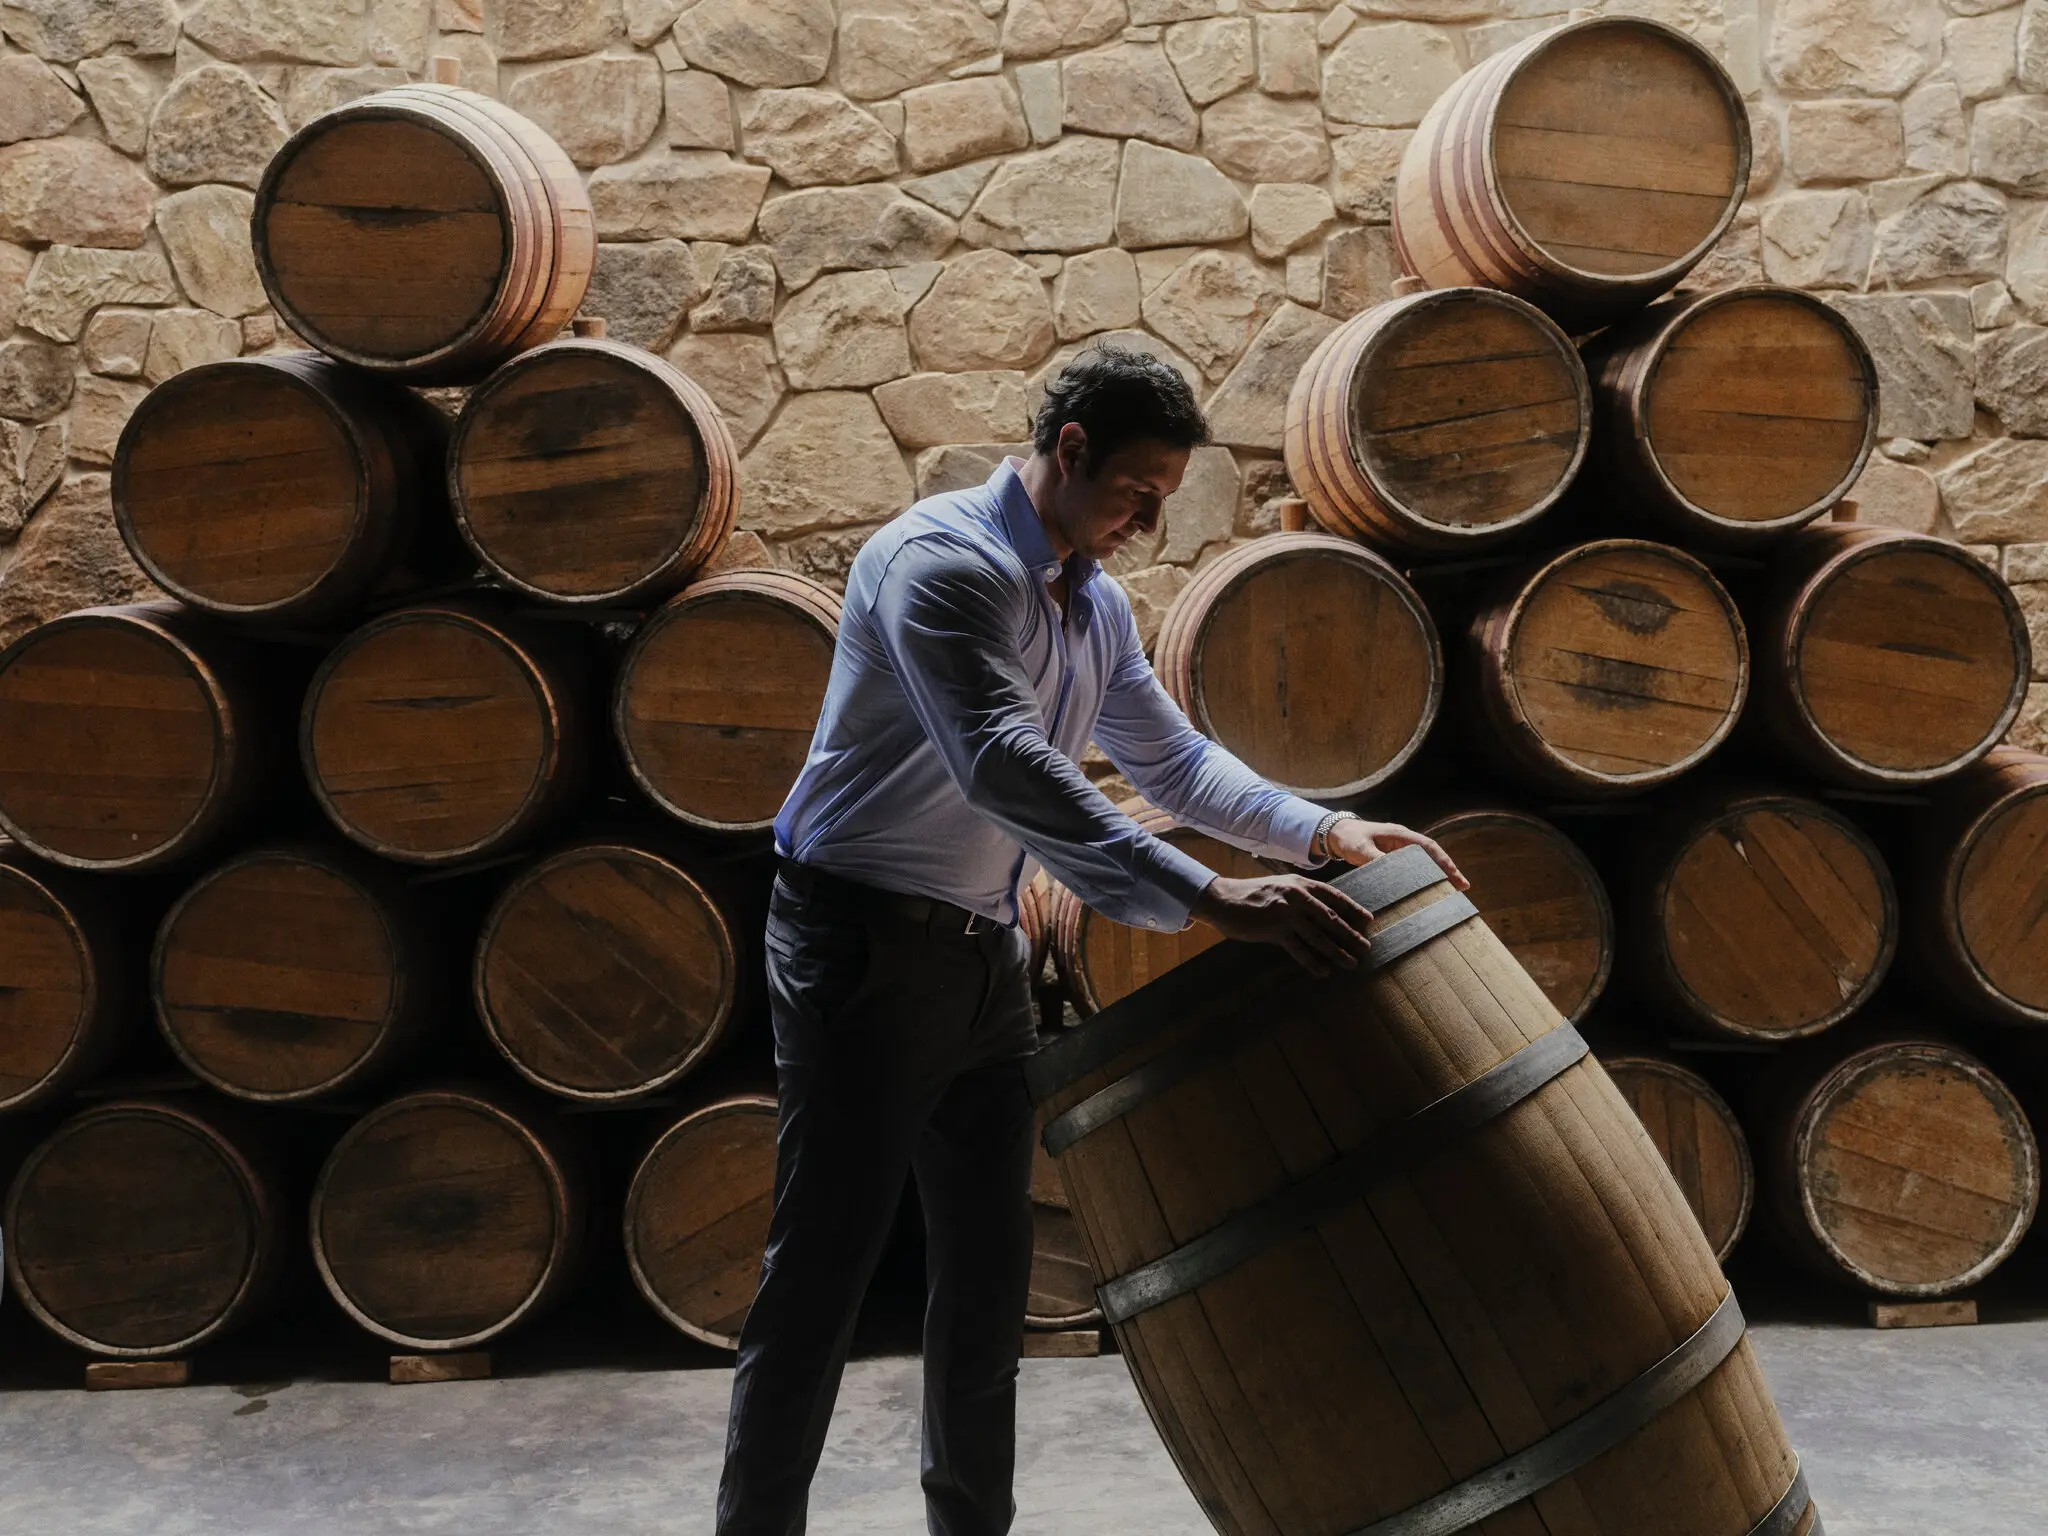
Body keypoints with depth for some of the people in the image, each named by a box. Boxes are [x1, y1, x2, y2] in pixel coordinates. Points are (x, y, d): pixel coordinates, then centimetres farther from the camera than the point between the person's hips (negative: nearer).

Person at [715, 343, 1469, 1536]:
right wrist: (1210, 898, -39)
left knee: (989, 1265, 13)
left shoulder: (1098, 604, 9)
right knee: (826, 1265, -5)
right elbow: (1004, 766, -34)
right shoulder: (942, 559, -19)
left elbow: (1173, 760, 17)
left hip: (986, 954, 9)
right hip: (864, 943, -8)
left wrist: (1322, 829, 2)